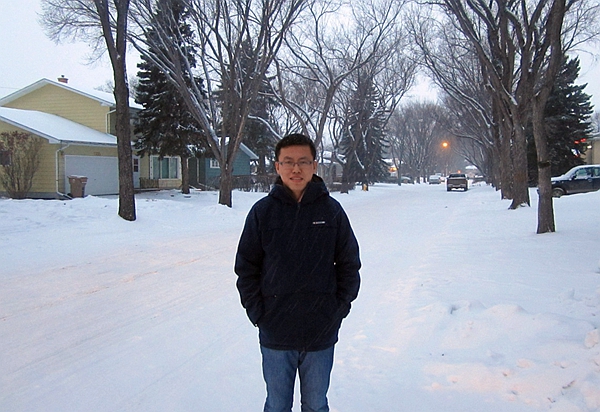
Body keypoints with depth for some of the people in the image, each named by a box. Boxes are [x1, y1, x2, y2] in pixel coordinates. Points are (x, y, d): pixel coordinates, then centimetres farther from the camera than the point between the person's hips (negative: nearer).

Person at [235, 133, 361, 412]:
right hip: (275, 334, 0)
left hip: (321, 334, 0)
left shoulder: (331, 210, -2)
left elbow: (350, 264, 5)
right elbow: (246, 266, 2)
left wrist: (339, 308, -2)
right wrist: (257, 311, -4)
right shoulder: (263, 211, -3)